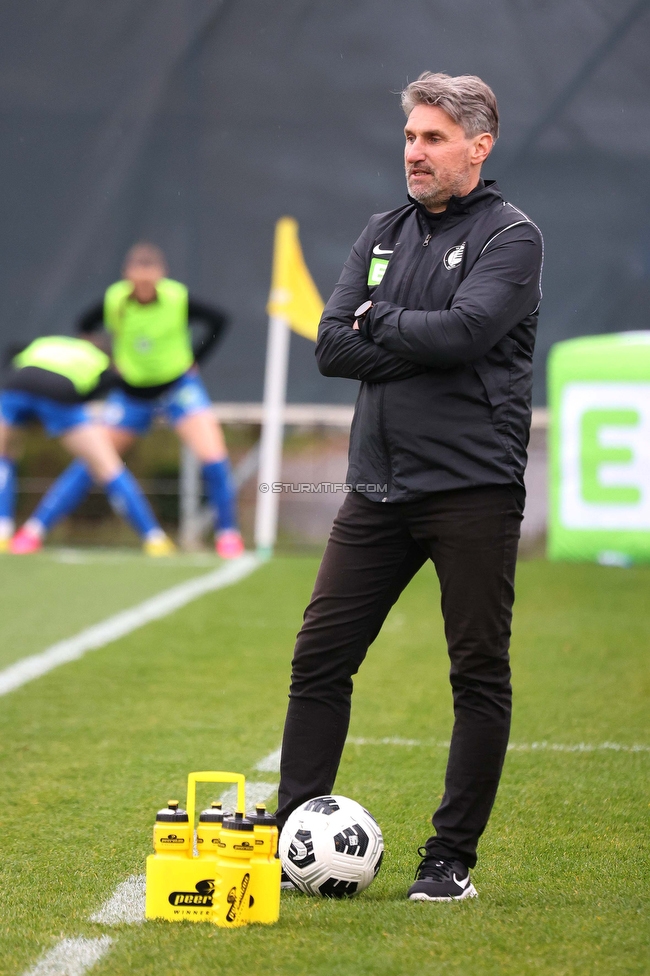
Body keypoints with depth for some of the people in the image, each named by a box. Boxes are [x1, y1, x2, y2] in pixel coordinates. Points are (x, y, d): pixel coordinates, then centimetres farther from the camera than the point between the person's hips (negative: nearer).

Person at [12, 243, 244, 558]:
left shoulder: (179, 299, -20)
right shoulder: (114, 299, -15)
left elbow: (218, 321, -2)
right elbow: (85, 325, 6)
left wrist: (194, 359, -4)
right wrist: (108, 363, 0)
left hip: (179, 386, -1)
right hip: (132, 394, 1)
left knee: (214, 458, -16)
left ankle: (227, 534, 1)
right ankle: (34, 528, 6)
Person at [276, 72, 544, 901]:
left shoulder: (509, 236, -4)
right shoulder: (384, 233, 14)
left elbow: (465, 329, -20)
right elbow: (332, 345, 4)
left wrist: (379, 321, -5)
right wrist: (421, 344, -9)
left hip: (472, 486, -6)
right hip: (379, 485, 6)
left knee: (479, 676, 1)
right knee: (319, 658, 3)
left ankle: (452, 860, 9)